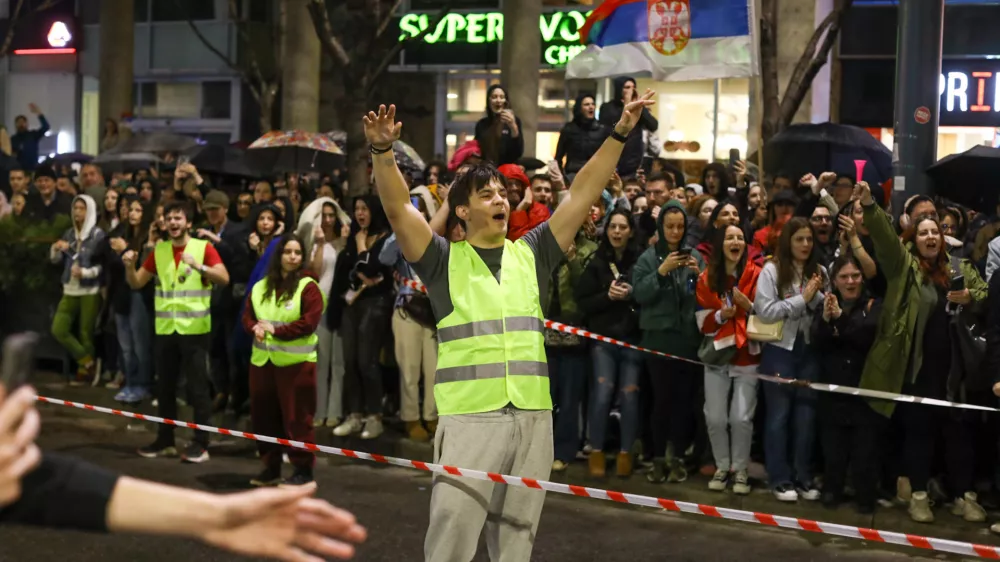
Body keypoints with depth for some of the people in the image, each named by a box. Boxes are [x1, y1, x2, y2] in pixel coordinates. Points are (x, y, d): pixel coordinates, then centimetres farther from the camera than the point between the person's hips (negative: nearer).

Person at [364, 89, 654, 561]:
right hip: (468, 418, -3)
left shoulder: (532, 254, 13)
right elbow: (398, 208, -8)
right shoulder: (444, 261, 5)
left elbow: (582, 195, 11)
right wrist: (383, 151, -23)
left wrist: (619, 134, 5)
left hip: (532, 418, 4)